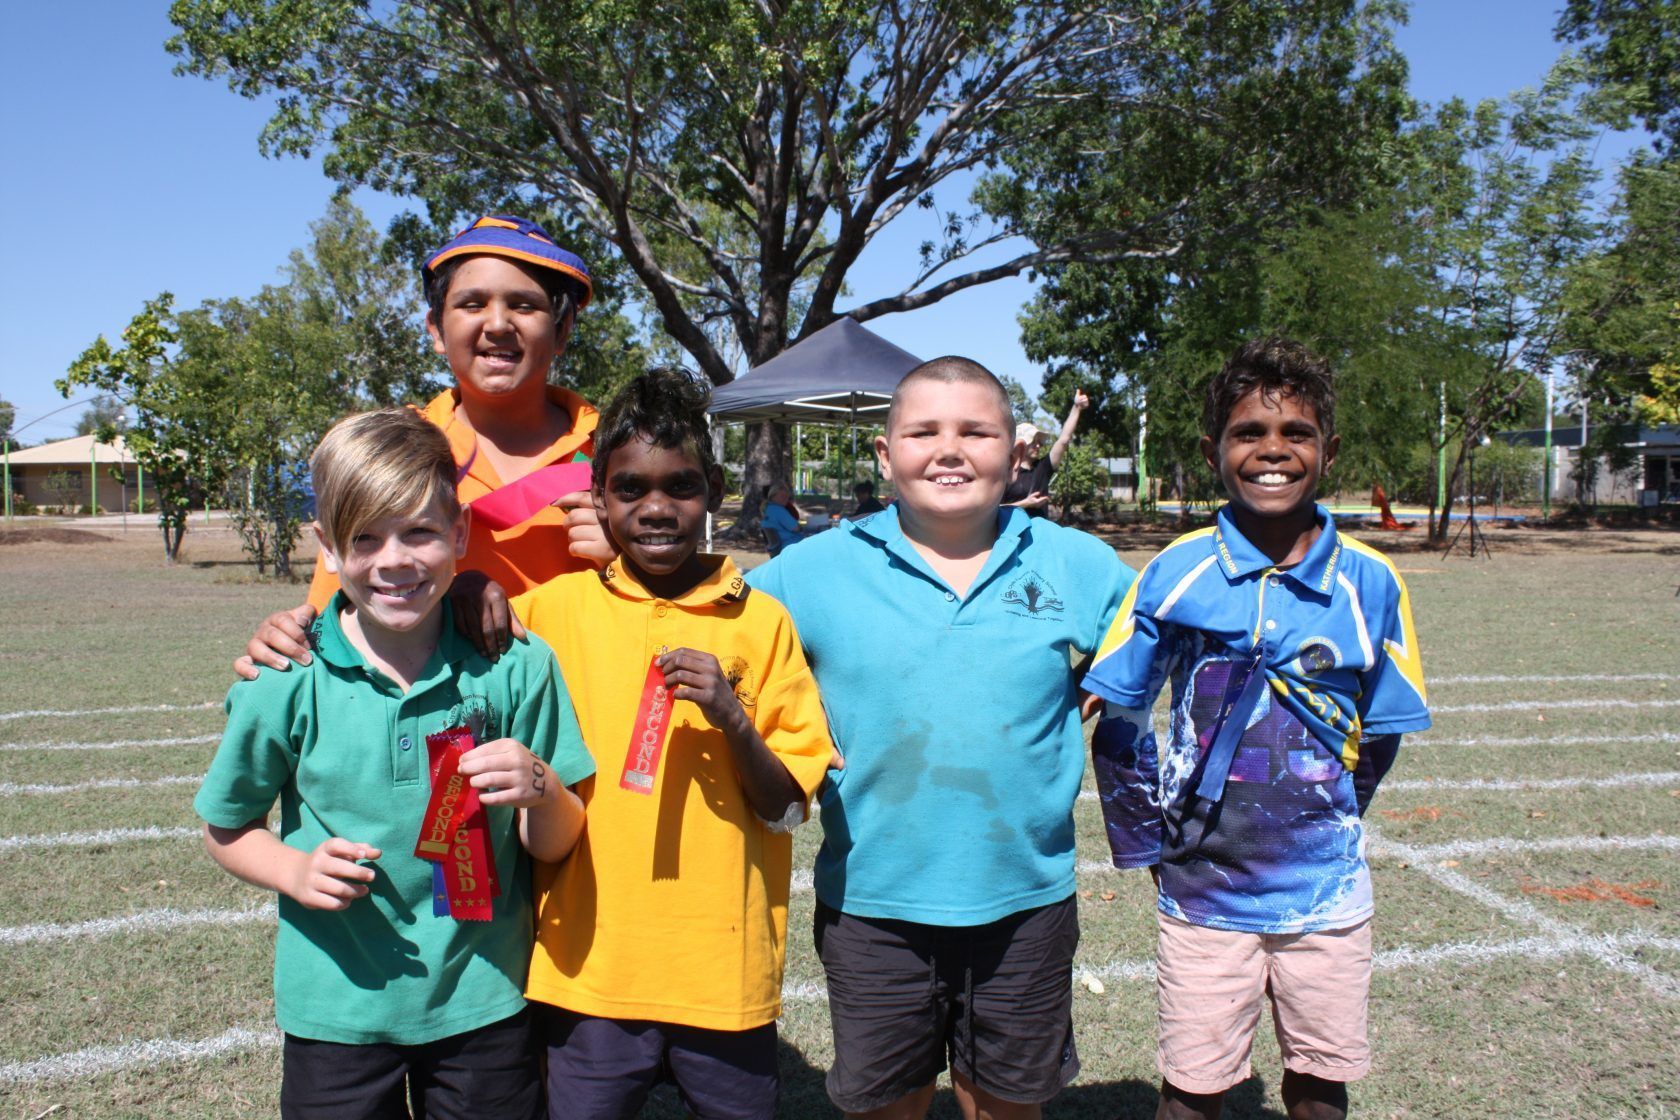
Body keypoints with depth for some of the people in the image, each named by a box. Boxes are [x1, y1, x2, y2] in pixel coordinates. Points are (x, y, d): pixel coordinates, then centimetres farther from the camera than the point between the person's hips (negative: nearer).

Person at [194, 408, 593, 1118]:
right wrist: (297, 871, -14)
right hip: (337, 1012, 0)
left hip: (484, 1002, 0)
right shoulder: (287, 683, -10)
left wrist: (540, 791, -24)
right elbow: (225, 830, 6)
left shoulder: (516, 668, -10)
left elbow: (554, 847, -3)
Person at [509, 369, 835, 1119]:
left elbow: (787, 807, -2)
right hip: (589, 966, 0)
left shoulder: (760, 621, -3)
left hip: (726, 966, 0)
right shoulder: (557, 607, -1)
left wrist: (732, 719, -19)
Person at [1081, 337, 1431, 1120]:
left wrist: (1322, 821, 3)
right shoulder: (1175, 574, -9)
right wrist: (1153, 840, -5)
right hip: (1202, 891, -1)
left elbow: (1380, 734, 6)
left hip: (1325, 890, 2)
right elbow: (1115, 719, -3)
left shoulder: (1370, 582, -5)